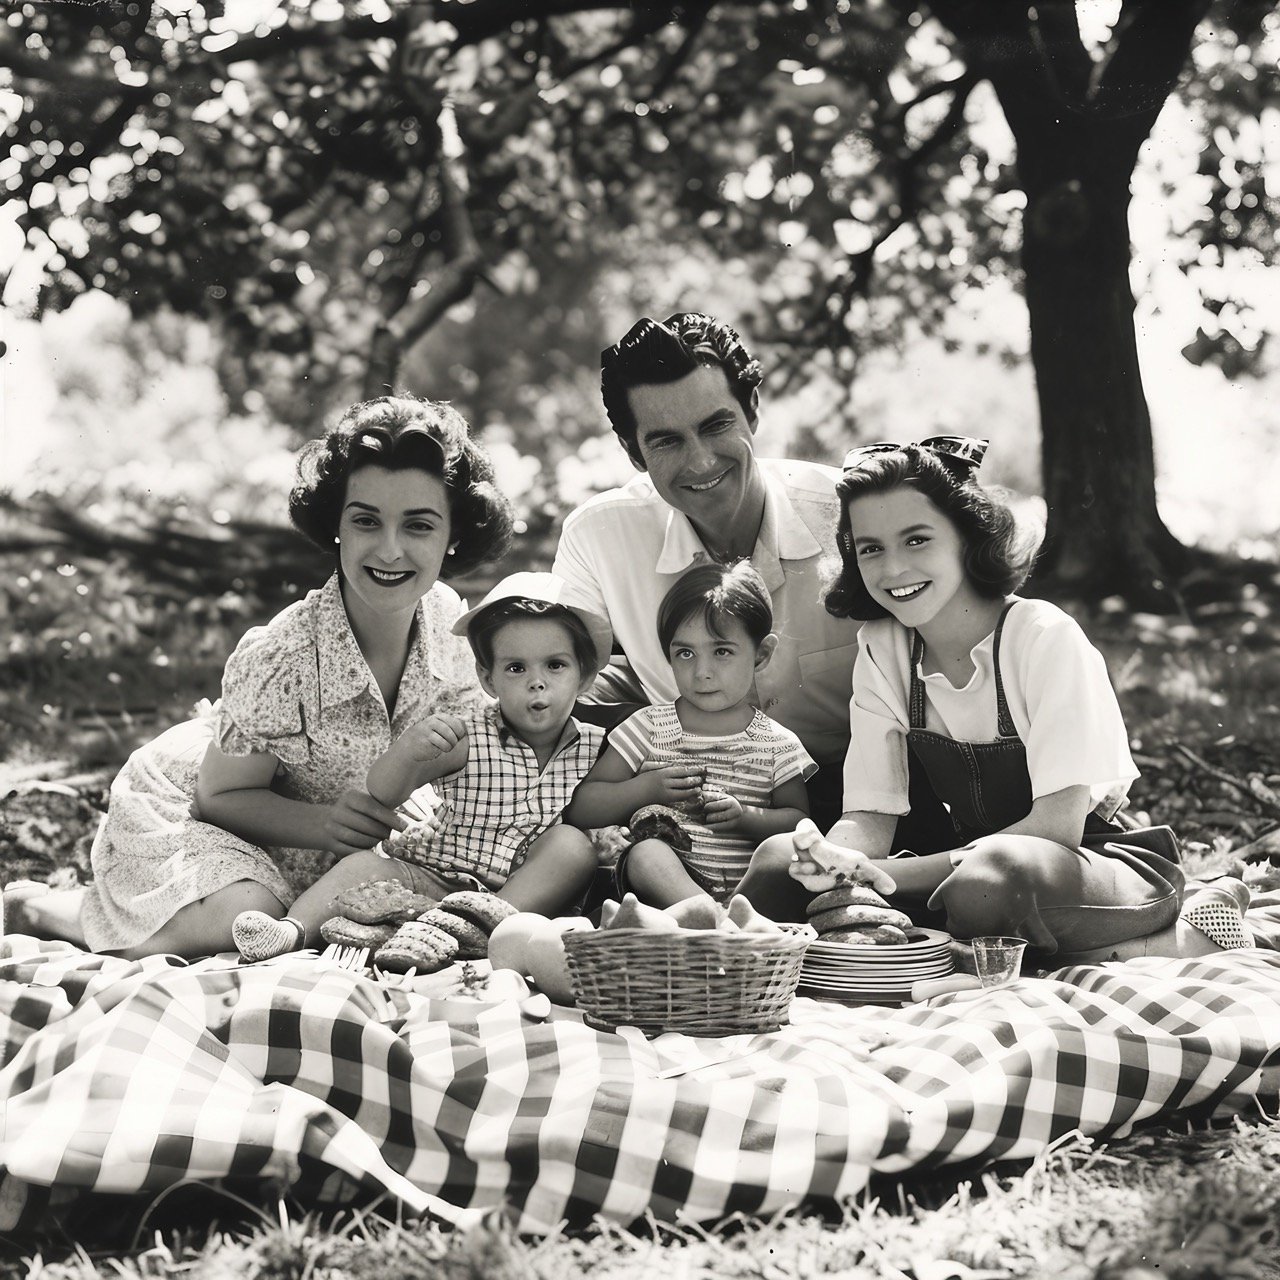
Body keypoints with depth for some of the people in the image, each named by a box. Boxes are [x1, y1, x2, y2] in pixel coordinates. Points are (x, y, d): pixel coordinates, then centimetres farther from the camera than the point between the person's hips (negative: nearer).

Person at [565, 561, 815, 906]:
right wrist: (646, 789, -7)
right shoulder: (650, 726, 11)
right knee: (645, 852, -33)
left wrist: (747, 818, -10)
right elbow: (578, 810, 9)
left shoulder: (776, 744, 11)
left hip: (748, 884, 1)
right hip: (665, 878, -1)